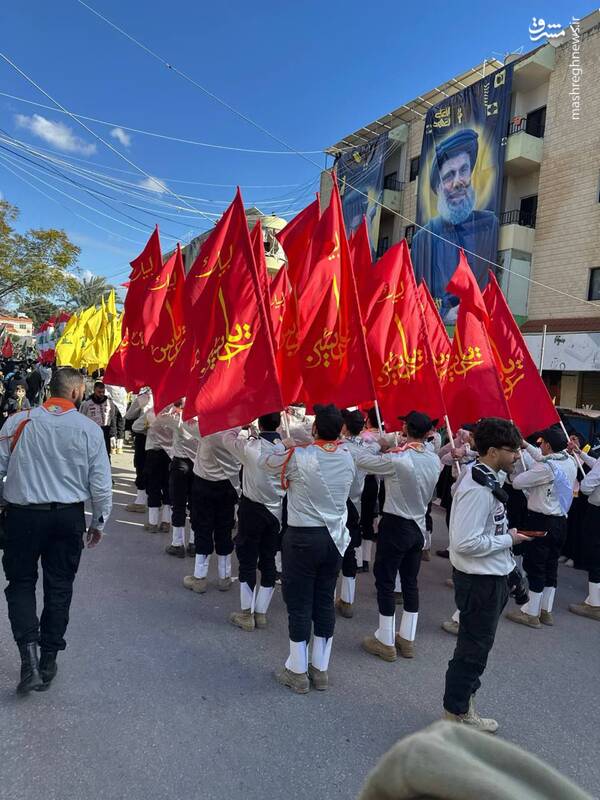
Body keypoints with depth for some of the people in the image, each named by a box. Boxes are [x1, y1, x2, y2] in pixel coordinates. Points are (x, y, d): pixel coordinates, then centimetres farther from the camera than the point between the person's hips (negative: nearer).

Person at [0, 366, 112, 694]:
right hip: (68, 517, 1)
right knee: (59, 587, 14)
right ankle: (48, 662, 25)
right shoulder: (89, 429, -7)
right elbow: (101, 483, -4)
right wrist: (99, 522, 10)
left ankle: (29, 658, -1)